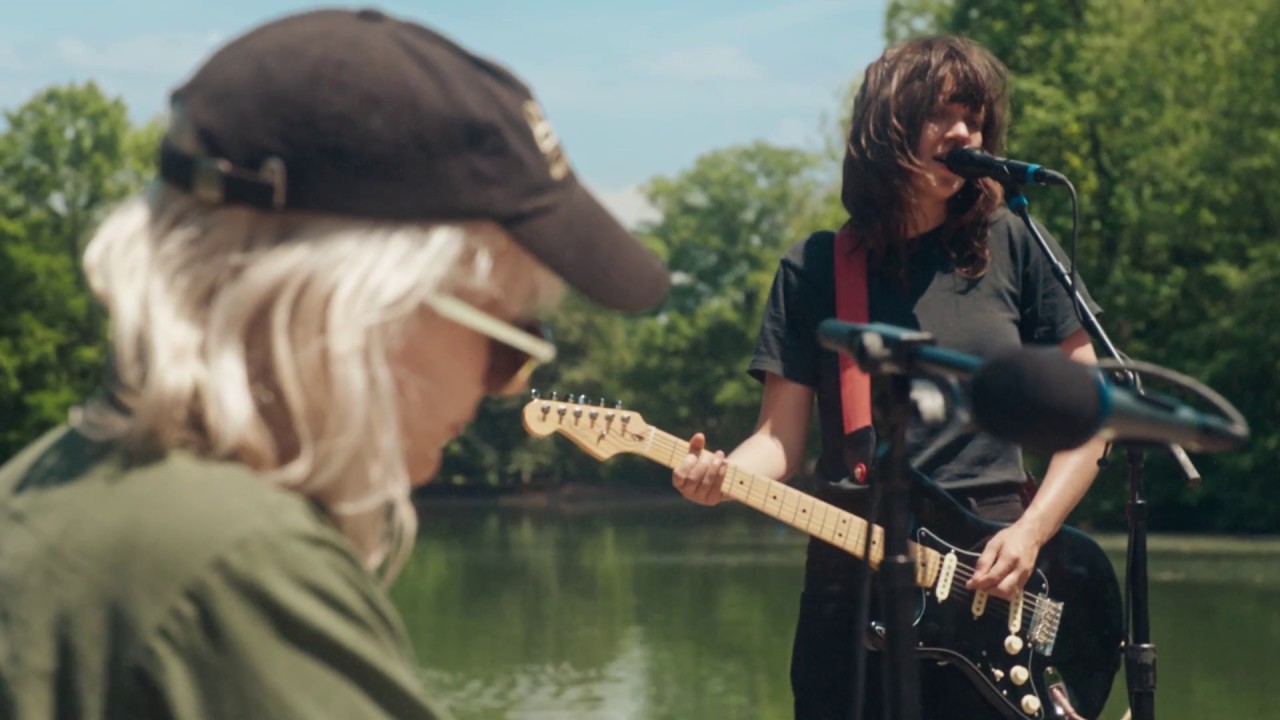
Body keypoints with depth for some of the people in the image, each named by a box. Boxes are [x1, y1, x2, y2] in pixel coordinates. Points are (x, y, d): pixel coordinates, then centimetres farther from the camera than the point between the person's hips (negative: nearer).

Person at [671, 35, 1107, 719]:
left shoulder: (1013, 247, 4)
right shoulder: (814, 268, 5)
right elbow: (782, 438, 3)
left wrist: (1029, 533, -8)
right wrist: (721, 474, -18)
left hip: (994, 582, 0)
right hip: (851, 577, 0)